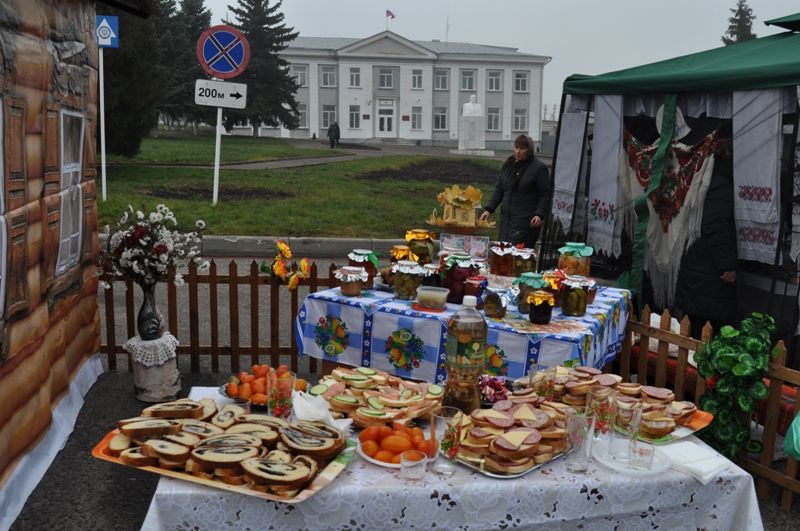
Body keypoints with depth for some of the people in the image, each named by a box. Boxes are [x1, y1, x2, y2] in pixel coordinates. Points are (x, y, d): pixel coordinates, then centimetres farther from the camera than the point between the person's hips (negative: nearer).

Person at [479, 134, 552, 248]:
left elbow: (546, 194, -5)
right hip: (506, 218, 6)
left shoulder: (539, 167, -4)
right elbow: (499, 190, 19)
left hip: (526, 221, -6)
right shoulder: (508, 165, 14)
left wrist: (540, 215, -16)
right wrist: (489, 209, 10)